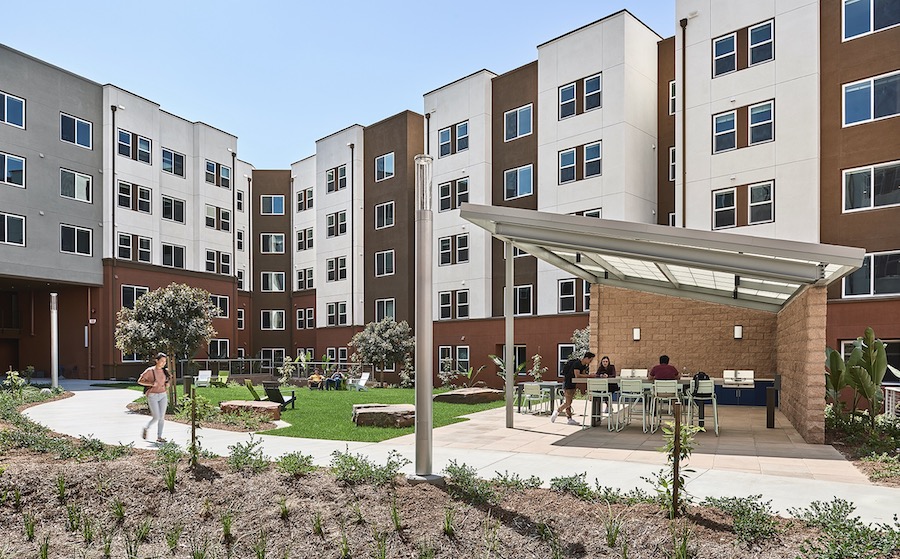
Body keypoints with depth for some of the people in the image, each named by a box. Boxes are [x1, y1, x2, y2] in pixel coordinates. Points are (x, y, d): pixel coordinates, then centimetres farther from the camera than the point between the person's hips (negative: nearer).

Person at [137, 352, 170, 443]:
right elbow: (140, 381, -5)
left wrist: (167, 384, 1)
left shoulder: (164, 371, 7)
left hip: (163, 396, 5)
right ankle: (145, 429, 20)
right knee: (156, 417, -8)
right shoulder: (150, 371, -8)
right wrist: (151, 384, -18)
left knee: (162, 417, 2)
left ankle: (159, 437, 9)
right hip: (152, 396, -5)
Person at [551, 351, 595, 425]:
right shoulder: (577, 363, -21)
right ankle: (556, 411, 9)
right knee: (568, 403, -8)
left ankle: (570, 419, 9)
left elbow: (583, 374, 7)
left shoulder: (584, 365, 9)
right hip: (567, 383, -10)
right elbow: (577, 375, -30)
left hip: (573, 384, 10)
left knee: (569, 403, 9)